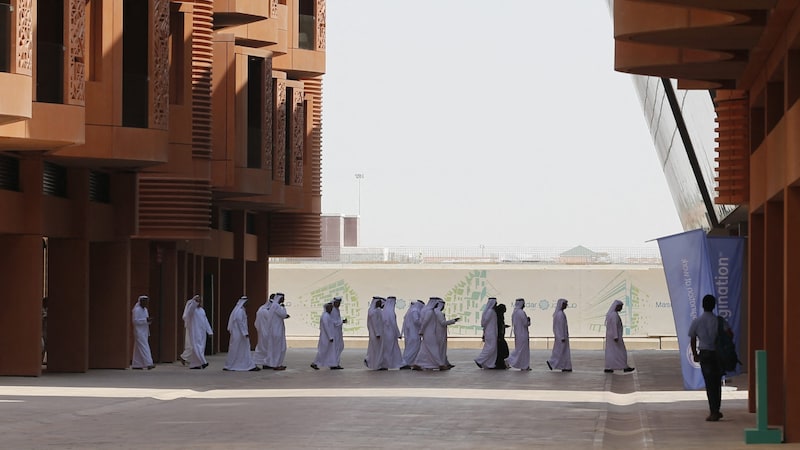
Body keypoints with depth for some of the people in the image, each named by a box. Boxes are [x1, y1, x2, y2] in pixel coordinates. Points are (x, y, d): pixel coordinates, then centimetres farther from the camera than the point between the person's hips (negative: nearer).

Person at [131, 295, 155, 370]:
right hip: (139, 331, -9)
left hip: (144, 332, 9)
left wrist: (149, 320, -2)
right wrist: (145, 320, -23)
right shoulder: (136, 310, -12)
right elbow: (135, 321, -18)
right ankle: (148, 363, -21)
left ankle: (136, 365, 14)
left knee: (138, 348, 11)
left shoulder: (145, 309, 15)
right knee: (143, 347, -14)